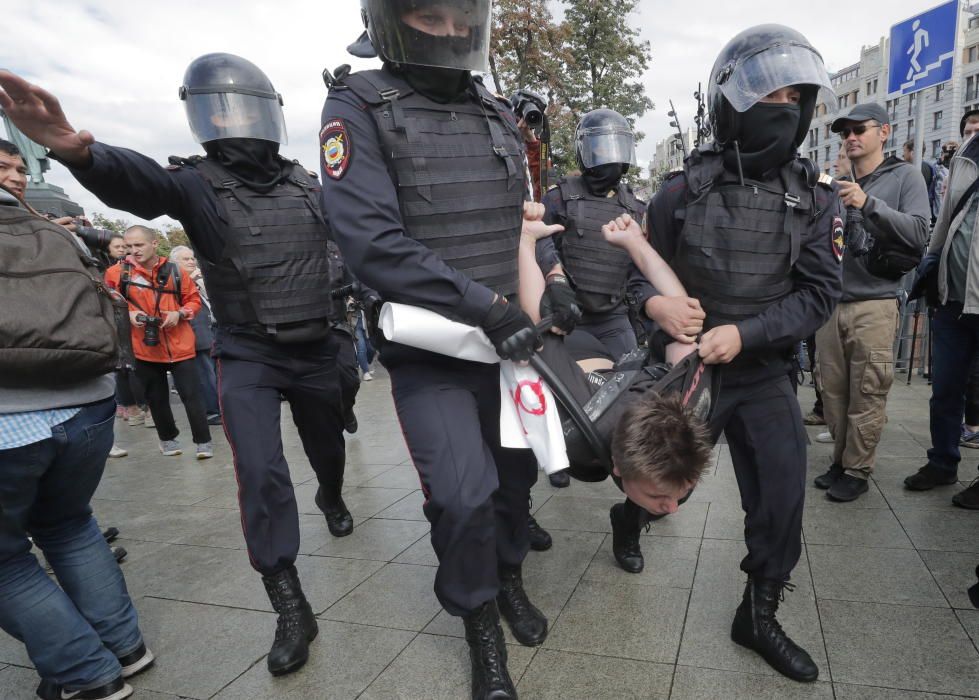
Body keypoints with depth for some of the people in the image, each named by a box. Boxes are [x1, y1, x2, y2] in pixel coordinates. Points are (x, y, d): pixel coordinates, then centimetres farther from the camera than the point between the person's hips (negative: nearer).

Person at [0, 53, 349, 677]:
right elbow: (138, 182, -30)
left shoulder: (306, 184, 3)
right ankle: (291, 609, 0)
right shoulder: (196, 183, -9)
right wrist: (79, 150, -51)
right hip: (248, 356, -3)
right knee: (262, 476, -13)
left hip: (317, 350, 4)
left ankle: (332, 499, 55)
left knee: (327, 447, 21)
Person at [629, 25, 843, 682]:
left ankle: (759, 616, 26)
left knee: (782, 498, 3)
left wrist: (744, 333, -24)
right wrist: (654, 302, -23)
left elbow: (819, 294, -9)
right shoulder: (683, 191, -9)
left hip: (765, 376, 2)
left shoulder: (815, 198, -4)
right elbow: (639, 269, 0)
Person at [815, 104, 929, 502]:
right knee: (834, 391, 8)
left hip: (874, 305, -4)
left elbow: (919, 234, -10)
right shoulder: (834, 182, 13)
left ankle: (857, 471, 11)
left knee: (867, 396, -1)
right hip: (830, 302, 4)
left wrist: (869, 204, -21)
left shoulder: (904, 177, 3)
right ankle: (840, 461, 23)